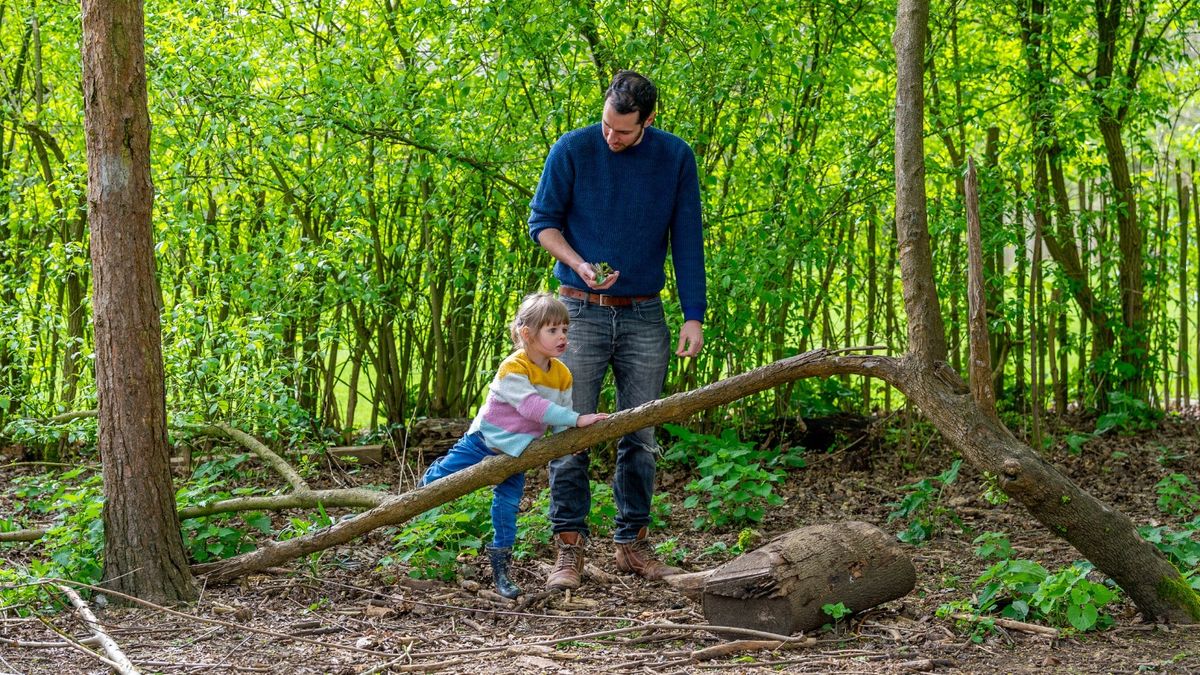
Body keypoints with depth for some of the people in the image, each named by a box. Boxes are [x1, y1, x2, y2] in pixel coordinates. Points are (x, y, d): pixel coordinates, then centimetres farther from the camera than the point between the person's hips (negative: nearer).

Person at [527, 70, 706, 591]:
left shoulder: (676, 158, 1)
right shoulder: (572, 150, -4)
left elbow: (687, 239, 3)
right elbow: (541, 219, 1)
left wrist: (694, 315, -2)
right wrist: (579, 264, -17)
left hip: (644, 318, 2)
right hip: (581, 312, -2)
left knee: (640, 437, 6)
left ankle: (632, 543, 16)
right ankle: (569, 547, 4)